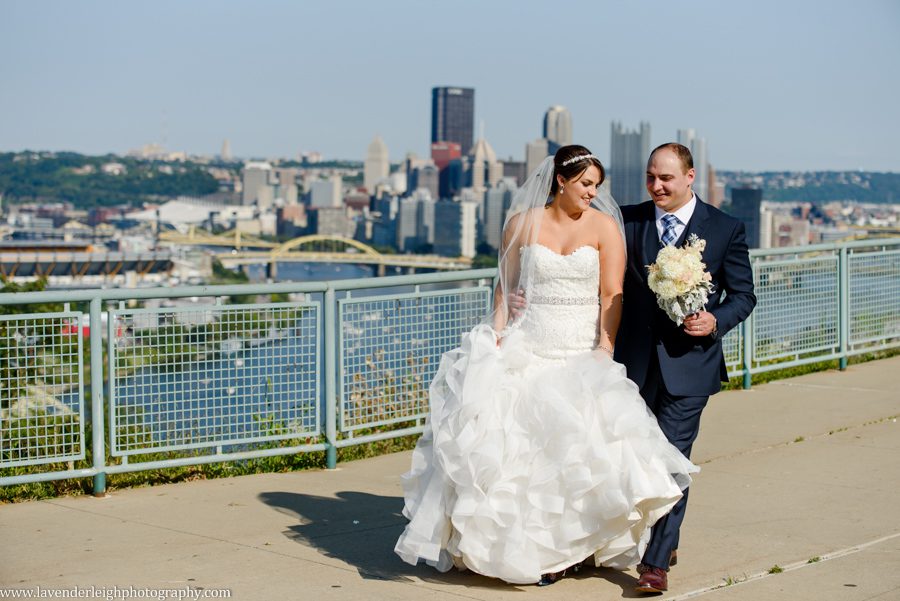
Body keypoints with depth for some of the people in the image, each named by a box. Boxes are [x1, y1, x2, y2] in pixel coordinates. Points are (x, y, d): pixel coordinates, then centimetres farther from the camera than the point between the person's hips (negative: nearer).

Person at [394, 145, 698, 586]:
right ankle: (523, 543, 3)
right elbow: (507, 288, 11)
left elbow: (611, 296, -4)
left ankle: (568, 546, 1)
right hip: (529, 346, 1)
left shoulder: (604, 226, 2)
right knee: (519, 439, -9)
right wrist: (496, 336, -3)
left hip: (583, 351, -1)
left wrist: (604, 350, -15)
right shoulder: (523, 224, 5)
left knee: (581, 443, -13)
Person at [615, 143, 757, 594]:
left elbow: (743, 295, 4)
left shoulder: (725, 229, 0)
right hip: (635, 360, 4)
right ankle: (665, 540, 34)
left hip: (688, 362, -3)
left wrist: (716, 320, -14)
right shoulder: (628, 220, 5)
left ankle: (656, 563, -6)